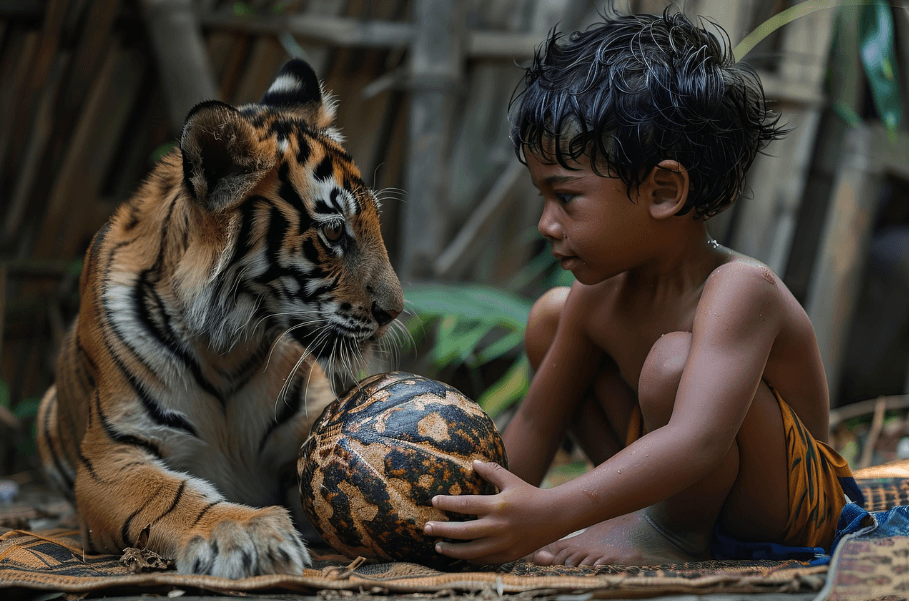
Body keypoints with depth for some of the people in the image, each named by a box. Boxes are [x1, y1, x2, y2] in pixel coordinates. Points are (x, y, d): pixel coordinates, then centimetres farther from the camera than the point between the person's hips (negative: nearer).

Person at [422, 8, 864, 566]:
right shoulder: (598, 298, -7)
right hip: (674, 481, 8)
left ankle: (677, 537, -10)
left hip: (792, 514, -8)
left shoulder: (739, 289, -32)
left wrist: (551, 512, -56)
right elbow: (536, 423, 5)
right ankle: (641, 507, 7)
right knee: (552, 314, 6)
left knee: (671, 362, -36)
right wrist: (495, 508, -9)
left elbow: (697, 442, -47)